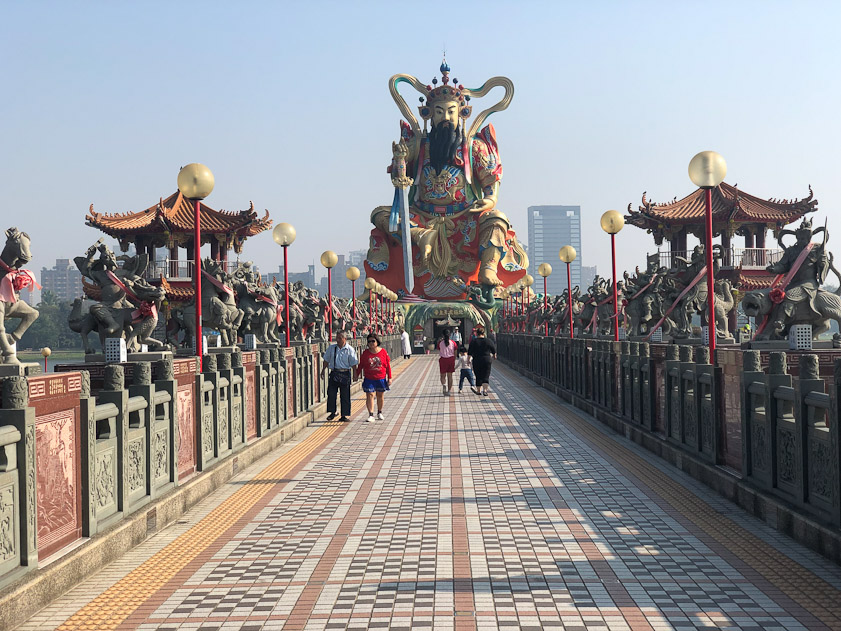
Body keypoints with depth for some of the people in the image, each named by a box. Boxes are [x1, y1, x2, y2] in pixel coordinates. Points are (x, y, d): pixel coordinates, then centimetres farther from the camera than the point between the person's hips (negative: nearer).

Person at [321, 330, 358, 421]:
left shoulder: (350, 350, -3)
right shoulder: (331, 348, 7)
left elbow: (353, 364, -2)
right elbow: (326, 360, 16)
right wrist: (323, 370, 15)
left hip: (345, 374, -2)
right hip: (334, 373, 2)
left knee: (345, 396, 2)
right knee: (331, 394, -1)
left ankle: (344, 415, 10)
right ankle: (332, 412, 15)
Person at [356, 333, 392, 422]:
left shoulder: (383, 352, -2)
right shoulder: (365, 353, 0)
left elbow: (388, 365, 2)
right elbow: (360, 365, 7)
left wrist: (389, 378, 1)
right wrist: (356, 375, 4)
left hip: (381, 379, 0)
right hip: (369, 379, 0)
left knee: (380, 396, 11)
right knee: (369, 395, -8)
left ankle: (379, 412, 30)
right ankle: (371, 415, -8)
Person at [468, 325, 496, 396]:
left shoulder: (473, 342, -4)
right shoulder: (488, 341, -1)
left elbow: (470, 353, -6)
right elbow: (494, 350, 11)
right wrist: (494, 356, 30)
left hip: (477, 361, 0)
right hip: (487, 360, 0)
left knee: (478, 376, 11)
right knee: (486, 376, 1)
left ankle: (478, 390, 19)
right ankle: (485, 390, -16)